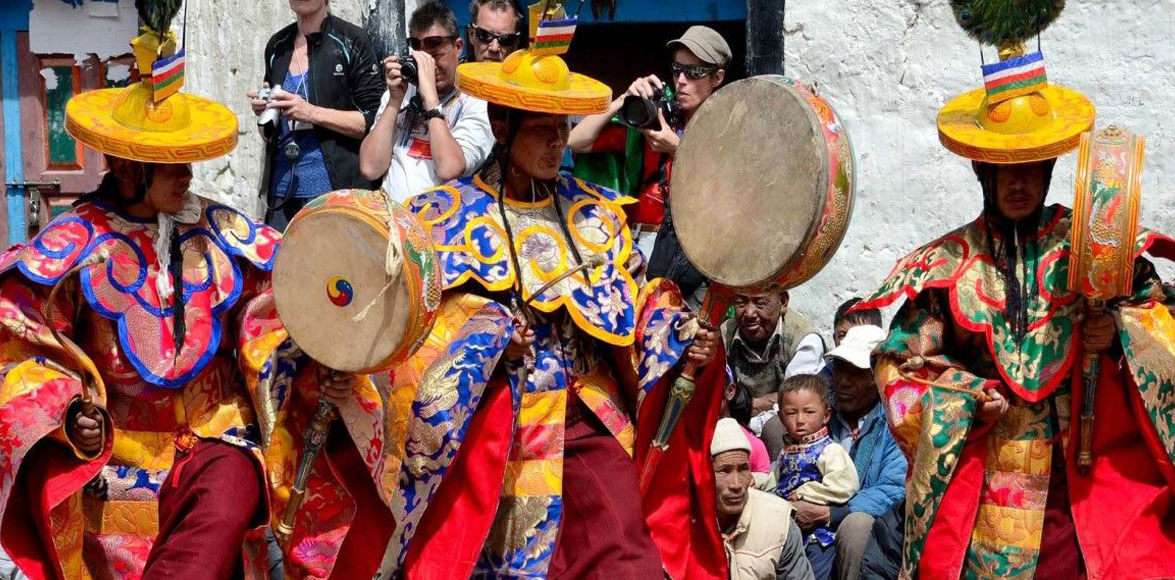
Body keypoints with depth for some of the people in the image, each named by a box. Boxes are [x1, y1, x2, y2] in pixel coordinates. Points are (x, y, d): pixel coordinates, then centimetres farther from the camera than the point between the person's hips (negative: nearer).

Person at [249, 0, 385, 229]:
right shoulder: (277, 46, 14)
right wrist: (263, 111, 2)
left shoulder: (351, 41, -2)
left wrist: (312, 113, -16)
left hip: (337, 187, -5)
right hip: (282, 191, 5)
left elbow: (374, 122, -6)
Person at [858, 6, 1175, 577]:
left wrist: (1119, 332, -15)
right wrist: (965, 397, -9)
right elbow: (898, 364, 6)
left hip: (1089, 481, 0)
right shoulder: (946, 264, 6)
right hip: (984, 489, 0)